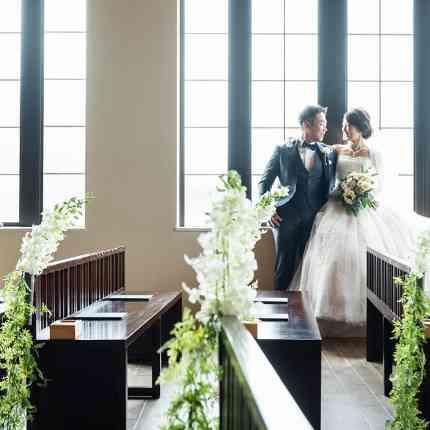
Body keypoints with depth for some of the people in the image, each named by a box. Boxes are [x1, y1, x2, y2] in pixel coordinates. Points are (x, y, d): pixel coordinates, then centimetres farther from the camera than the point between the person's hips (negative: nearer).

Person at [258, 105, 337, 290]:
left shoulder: (329, 153, 11)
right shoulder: (283, 150, 5)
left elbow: (332, 188, 12)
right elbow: (265, 182, 7)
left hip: (316, 219, 2)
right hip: (287, 218, -2)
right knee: (285, 268, 2)